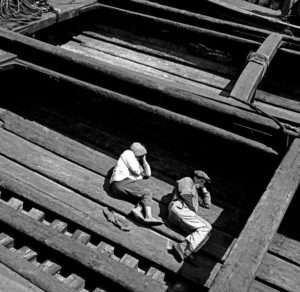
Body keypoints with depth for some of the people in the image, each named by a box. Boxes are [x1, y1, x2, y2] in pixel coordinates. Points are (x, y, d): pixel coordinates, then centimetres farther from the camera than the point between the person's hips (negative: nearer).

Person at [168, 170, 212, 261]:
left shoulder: (196, 192, 41)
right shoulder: (187, 180, 15)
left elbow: (207, 204, 37)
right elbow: (185, 195, -3)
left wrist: (204, 189, 33)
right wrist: (193, 210, -2)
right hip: (180, 208, -8)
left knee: (207, 228, -18)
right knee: (204, 227, -24)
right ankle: (182, 249, -42)